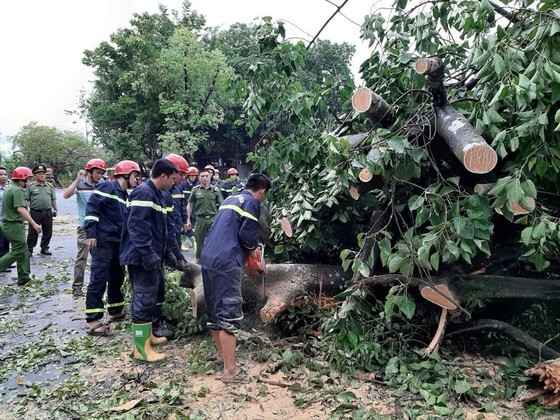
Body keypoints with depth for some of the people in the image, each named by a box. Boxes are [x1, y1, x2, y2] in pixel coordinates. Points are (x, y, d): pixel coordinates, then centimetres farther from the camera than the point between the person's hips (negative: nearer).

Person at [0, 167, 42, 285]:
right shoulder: (18, 191, -16)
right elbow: (20, 209, -28)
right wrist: (34, 224, -31)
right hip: (15, 225, -10)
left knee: (23, 251, 12)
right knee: (17, 252, -3)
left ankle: (23, 277, 14)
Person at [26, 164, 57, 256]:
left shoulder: (49, 186, 12)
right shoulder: (30, 186, 0)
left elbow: (53, 199, 16)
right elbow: (26, 200, -1)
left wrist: (55, 209, 10)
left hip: (48, 212, 4)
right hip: (35, 212, -4)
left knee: (48, 232, 8)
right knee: (33, 232, 2)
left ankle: (44, 248, 22)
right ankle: (29, 249, 12)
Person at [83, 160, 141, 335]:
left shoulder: (125, 195, 16)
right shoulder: (108, 187, -10)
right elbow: (91, 207, -17)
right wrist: (90, 234, -20)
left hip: (118, 243, 9)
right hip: (102, 242, -9)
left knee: (117, 277, 17)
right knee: (99, 279, -9)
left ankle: (116, 311, 32)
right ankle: (92, 320, -3)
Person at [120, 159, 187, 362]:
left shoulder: (158, 195, 17)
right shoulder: (143, 193, -16)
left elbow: (166, 228, 22)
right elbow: (136, 226, -26)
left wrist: (171, 251, 21)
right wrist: (148, 254, -27)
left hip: (154, 257, 11)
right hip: (143, 258, -11)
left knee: (156, 296, 19)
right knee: (144, 299, -6)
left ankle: (148, 334, 33)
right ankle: (141, 348, 2)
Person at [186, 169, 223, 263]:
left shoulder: (215, 190, 4)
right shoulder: (195, 190, 5)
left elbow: (221, 205, 6)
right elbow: (190, 205, 10)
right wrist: (188, 219, 6)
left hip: (213, 218, -1)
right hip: (200, 219, 1)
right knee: (199, 241, 9)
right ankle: (199, 259, 24)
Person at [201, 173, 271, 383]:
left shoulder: (230, 199, 23)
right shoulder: (252, 202, -2)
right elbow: (247, 234, -11)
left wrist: (248, 246, 24)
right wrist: (253, 246, 10)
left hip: (208, 258, 9)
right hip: (226, 262, -9)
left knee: (214, 309, 18)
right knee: (229, 313, -7)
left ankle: (221, 352, 35)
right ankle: (230, 371, -4)